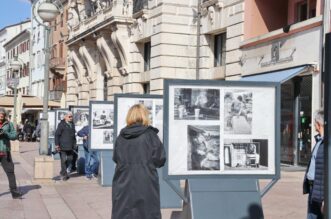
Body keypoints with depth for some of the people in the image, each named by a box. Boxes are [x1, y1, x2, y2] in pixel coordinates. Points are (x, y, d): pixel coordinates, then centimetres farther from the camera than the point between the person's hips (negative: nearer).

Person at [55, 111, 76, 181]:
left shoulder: (72, 124, 15)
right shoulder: (61, 124, -6)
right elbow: (57, 135, -8)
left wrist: (74, 144, 20)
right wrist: (57, 144, -14)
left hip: (70, 147, 7)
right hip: (63, 146, -7)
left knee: (70, 159, 7)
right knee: (63, 160, -3)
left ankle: (62, 172, 26)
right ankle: (64, 175, 6)